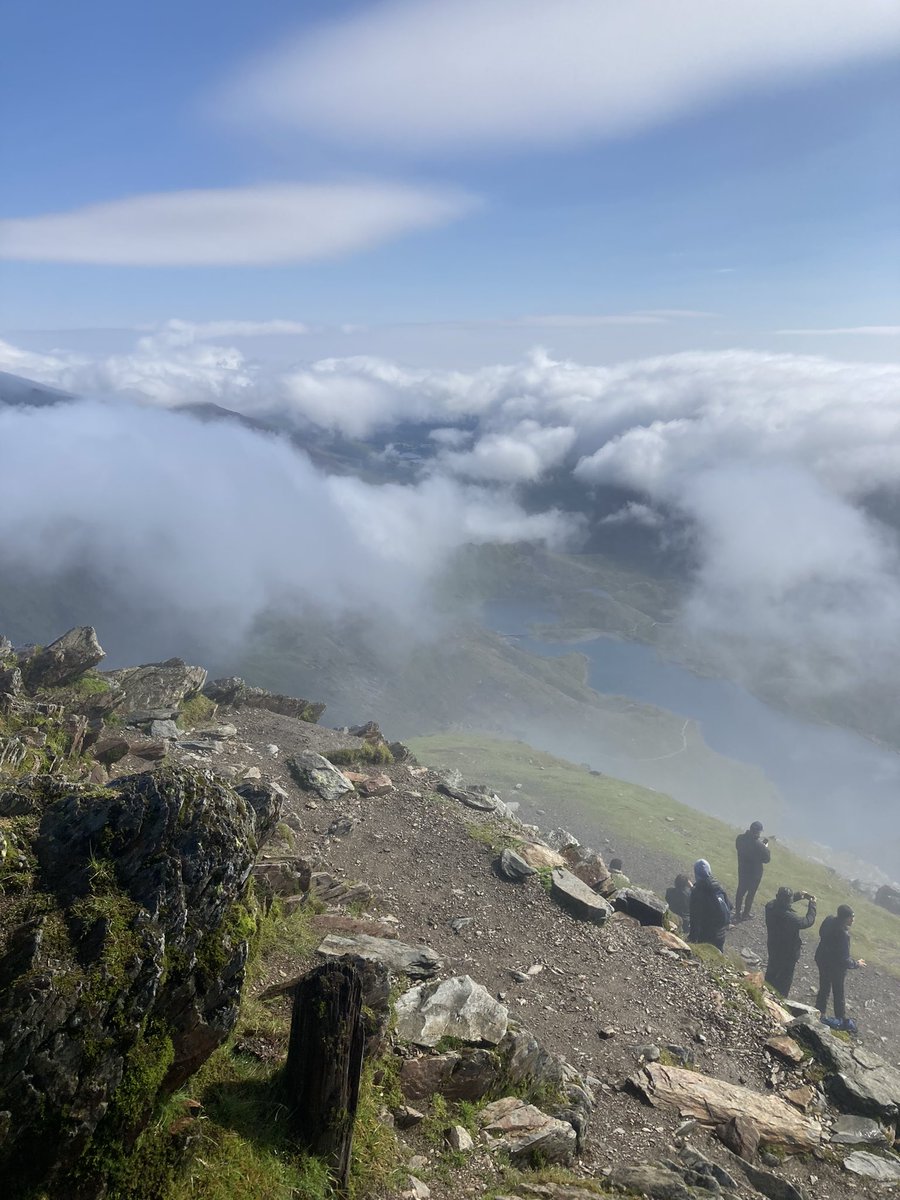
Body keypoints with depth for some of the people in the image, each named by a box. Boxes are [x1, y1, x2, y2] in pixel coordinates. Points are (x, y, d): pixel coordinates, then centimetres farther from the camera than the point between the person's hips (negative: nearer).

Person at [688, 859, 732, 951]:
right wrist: (727, 922, 19)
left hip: (707, 931, -6)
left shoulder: (696, 892, -21)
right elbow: (728, 906, 6)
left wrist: (693, 937, -12)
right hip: (722, 929, 6)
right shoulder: (718, 885, -4)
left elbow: (695, 917, -19)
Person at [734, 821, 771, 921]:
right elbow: (767, 858, -17)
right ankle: (746, 914, 29)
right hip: (755, 872, -5)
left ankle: (738, 912, 35)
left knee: (741, 890, 22)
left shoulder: (740, 838, -14)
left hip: (742, 870, 5)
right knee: (751, 893, 15)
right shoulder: (758, 845, -31)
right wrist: (766, 847, -1)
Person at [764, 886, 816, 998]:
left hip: (773, 948, 6)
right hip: (788, 953, -6)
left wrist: (800, 894, -5)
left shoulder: (770, 906, -22)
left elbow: (782, 901, 2)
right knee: (785, 980, 20)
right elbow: (809, 921, -20)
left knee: (771, 973, 30)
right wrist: (812, 904, -8)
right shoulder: (791, 918, -39)